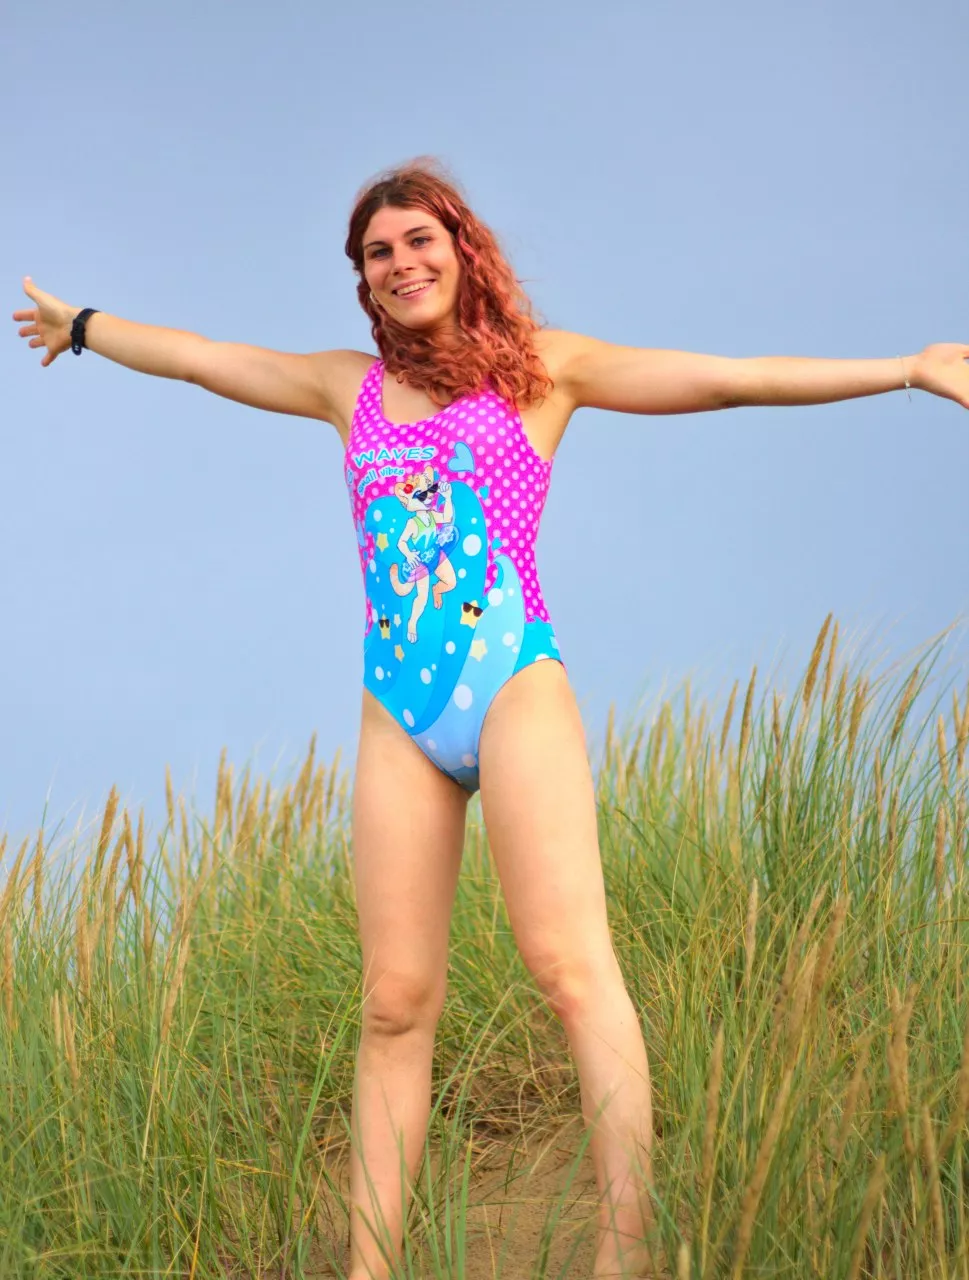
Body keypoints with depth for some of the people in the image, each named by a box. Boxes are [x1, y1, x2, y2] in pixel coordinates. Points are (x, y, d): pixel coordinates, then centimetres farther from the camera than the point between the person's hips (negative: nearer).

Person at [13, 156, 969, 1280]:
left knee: (569, 965, -16)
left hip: (514, 684, -3)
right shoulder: (351, 388, 18)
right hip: (398, 710, 4)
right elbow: (192, 357, 31)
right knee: (395, 1002, -1)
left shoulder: (541, 367, 9)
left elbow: (727, 377, 2)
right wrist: (81, 328, 45)